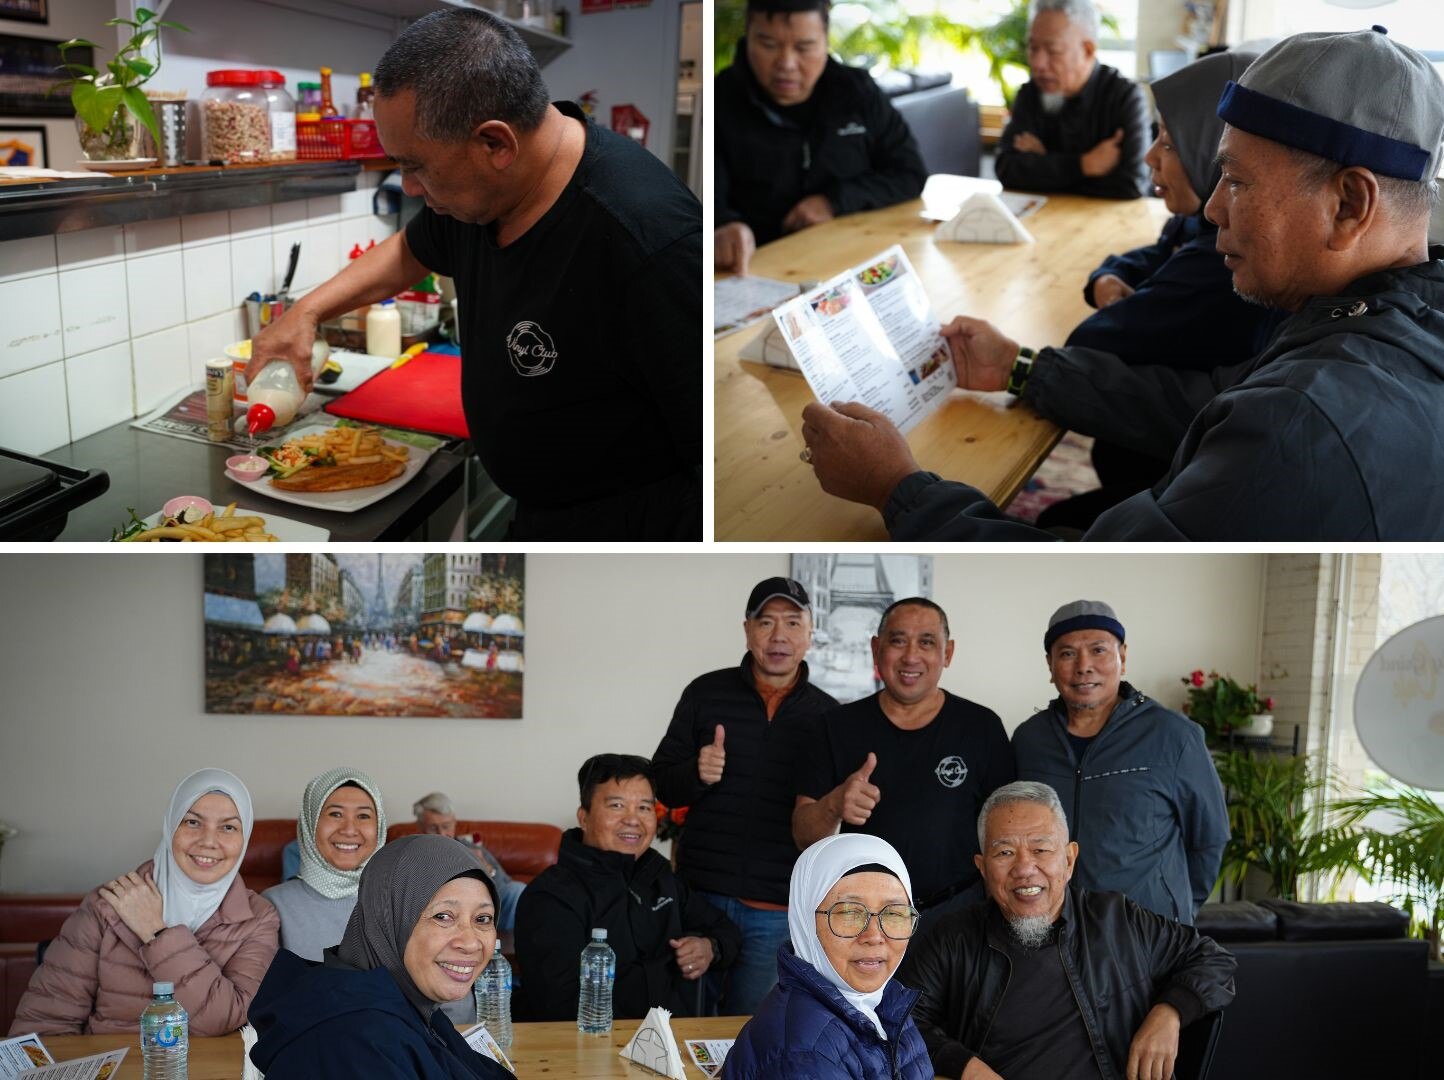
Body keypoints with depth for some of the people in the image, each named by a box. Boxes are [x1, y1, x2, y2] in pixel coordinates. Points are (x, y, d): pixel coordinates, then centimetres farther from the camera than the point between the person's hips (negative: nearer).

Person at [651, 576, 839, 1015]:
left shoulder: (827, 714, 4)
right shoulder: (705, 694, 2)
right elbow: (661, 785, 6)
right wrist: (696, 774, -16)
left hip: (777, 913, 0)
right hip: (701, 896, 0)